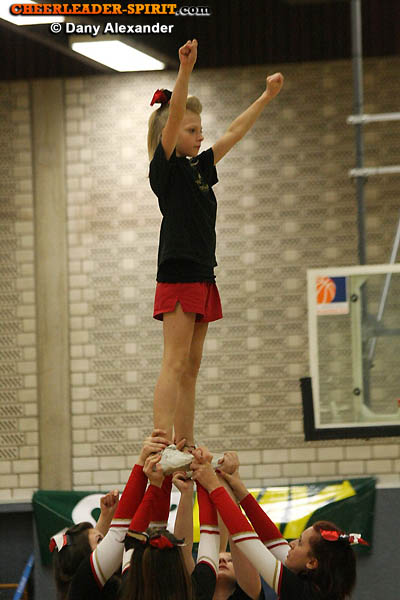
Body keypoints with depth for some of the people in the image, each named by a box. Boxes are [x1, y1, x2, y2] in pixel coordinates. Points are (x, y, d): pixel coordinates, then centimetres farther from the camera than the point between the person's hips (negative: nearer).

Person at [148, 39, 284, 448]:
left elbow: (234, 132, 27)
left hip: (201, 276, 9)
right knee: (175, 364, -15)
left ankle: (184, 448, 5)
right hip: (178, 273, -9)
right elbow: (173, 116, -18)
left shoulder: (199, 168, 18)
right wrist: (185, 68, -30)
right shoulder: (165, 166, -4)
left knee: (190, 368, 6)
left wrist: (267, 97, 32)